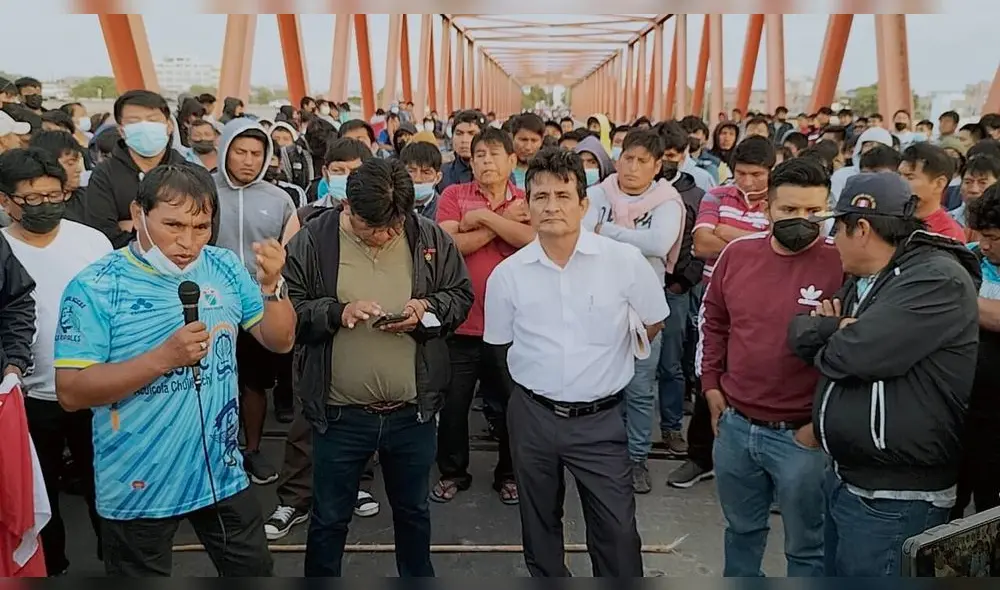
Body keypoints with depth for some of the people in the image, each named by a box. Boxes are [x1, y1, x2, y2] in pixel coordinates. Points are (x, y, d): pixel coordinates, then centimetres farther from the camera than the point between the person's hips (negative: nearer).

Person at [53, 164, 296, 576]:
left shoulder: (224, 267, -3)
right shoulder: (97, 286, -15)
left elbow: (280, 341, 1)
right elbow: (71, 392, -18)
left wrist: (272, 285, -18)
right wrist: (163, 357, -29)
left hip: (222, 473, 4)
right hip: (138, 488, -4)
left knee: (255, 572, 21)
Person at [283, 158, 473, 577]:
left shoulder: (430, 239, -3)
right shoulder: (312, 242, -8)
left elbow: (461, 296, 5)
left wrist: (427, 309, -14)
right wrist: (337, 312, -22)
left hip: (412, 412, 2)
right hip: (340, 414, -2)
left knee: (413, 511, 23)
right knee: (329, 519, 16)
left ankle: (418, 576, 46)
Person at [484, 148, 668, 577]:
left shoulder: (624, 260, -11)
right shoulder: (507, 273, -6)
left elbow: (654, 321, 6)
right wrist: (534, 385, 11)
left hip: (600, 418, -2)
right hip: (533, 416, 2)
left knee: (617, 529, 3)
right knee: (539, 522, 19)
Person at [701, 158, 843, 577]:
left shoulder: (844, 263, -15)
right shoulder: (737, 253, 0)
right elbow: (713, 320, 13)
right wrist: (711, 384, 9)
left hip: (803, 435, -4)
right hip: (735, 425, 5)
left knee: (807, 546, 15)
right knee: (741, 529, 26)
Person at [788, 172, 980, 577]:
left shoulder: (938, 280, -19)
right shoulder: (860, 279, 12)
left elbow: (854, 354, -29)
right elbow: (801, 334, 7)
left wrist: (833, 336, -7)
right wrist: (839, 331, -13)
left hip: (893, 499, -9)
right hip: (843, 477, 9)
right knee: (835, 574, 21)